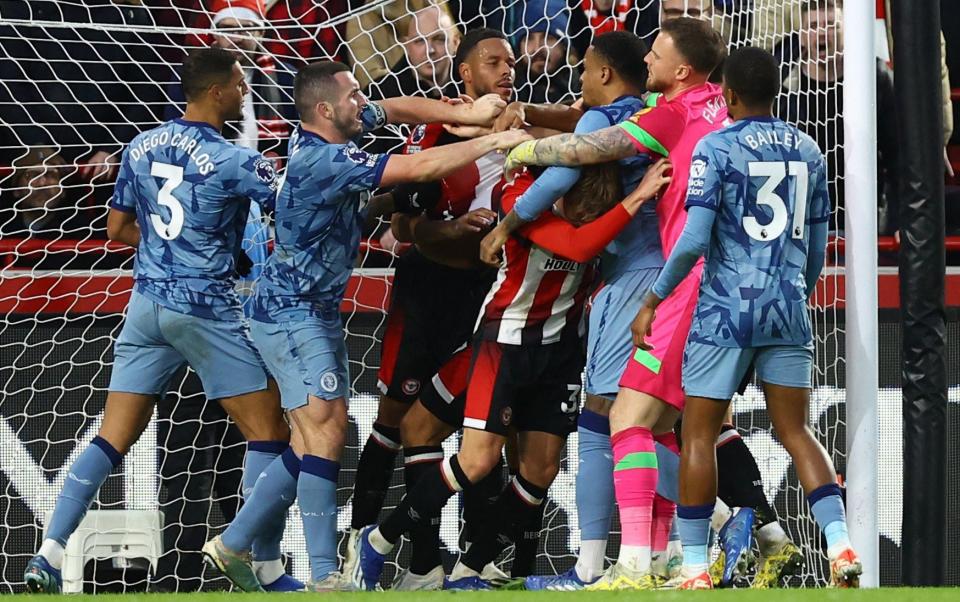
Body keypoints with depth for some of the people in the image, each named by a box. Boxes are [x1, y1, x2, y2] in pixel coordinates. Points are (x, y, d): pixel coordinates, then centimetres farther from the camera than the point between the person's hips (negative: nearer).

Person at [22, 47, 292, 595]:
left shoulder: (141, 148, 7)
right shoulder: (235, 161, -12)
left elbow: (118, 228, 16)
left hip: (147, 302, 6)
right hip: (207, 311, -6)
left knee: (113, 439, 7)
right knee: (270, 433, 4)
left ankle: (49, 553, -4)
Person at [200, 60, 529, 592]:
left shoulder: (325, 136, 5)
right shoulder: (323, 160, -22)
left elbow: (398, 108, 16)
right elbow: (419, 167, -25)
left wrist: (466, 115, 2)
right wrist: (493, 142, -16)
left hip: (319, 311, 10)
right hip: (292, 312, -10)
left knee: (313, 444, 10)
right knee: (326, 429, -15)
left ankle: (233, 543, 18)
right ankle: (324, 576, -17)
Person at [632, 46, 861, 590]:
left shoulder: (717, 148, -6)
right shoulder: (808, 152, 11)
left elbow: (694, 240, -13)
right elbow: (817, 249, 16)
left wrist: (652, 302, -4)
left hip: (728, 306, -5)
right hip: (789, 305, 5)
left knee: (699, 432, 4)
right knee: (796, 430, 8)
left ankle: (696, 570, 3)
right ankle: (842, 548, -9)